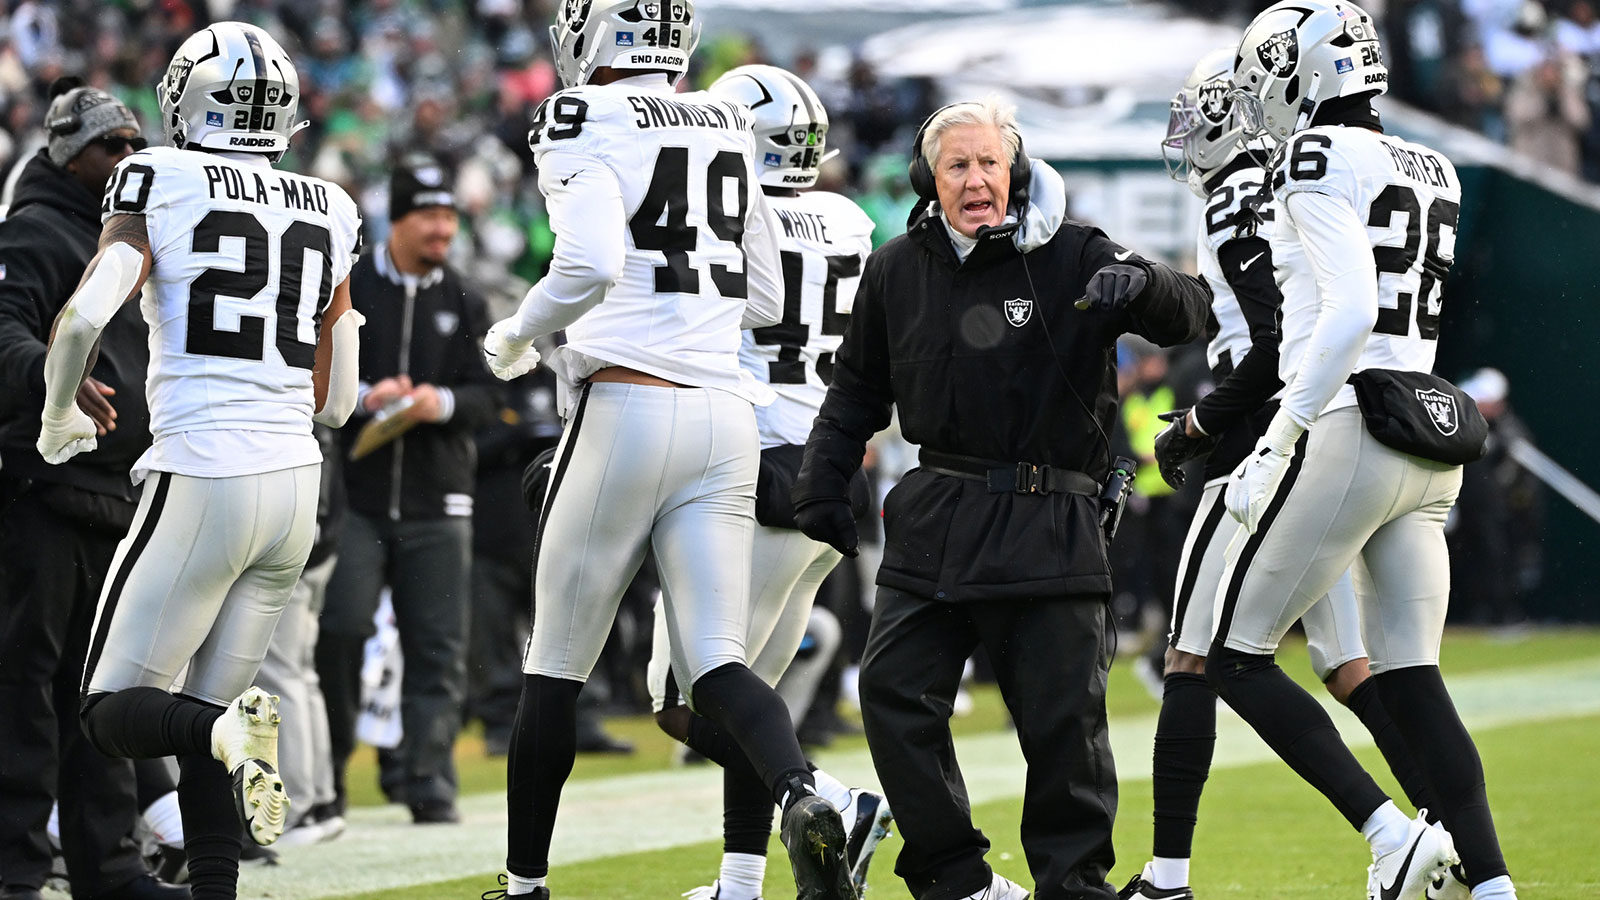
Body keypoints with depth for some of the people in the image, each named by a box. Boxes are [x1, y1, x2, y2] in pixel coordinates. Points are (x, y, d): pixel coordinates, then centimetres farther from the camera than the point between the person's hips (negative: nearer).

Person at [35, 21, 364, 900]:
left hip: (201, 478, -5)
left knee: (114, 710, 3)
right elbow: (335, 402, 14)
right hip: (294, 480, 5)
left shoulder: (160, 189, -3)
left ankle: (228, 730, -27)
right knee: (206, 711, 13)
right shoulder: (326, 213, 12)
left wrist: (58, 417, 3)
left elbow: (83, 319, -15)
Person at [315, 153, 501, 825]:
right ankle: (328, 771, 6)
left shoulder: (463, 303, 11)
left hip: (437, 499, 2)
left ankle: (428, 783, 3)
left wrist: (442, 402, -13)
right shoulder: (347, 289, 2)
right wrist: (363, 398, -16)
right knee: (339, 630, -8)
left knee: (437, 646, 0)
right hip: (358, 495, -2)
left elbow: (488, 396, 8)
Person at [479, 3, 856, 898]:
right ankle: (804, 797, -27)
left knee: (557, 665, 8)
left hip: (629, 405, -5)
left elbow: (590, 264, -21)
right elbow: (765, 301, 20)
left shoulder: (588, 122, -6)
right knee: (715, 662, 1)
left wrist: (518, 336, -4)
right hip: (727, 413, 5)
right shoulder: (729, 130, 14)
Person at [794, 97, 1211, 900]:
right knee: (894, 694, -3)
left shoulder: (1073, 258, -4)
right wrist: (823, 480, 13)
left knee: (1062, 714, -2)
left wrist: (1141, 285, -32)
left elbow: (1189, 314, -12)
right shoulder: (898, 270, 7)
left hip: (1047, 527, -4)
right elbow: (859, 385, 20)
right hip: (935, 520, 4)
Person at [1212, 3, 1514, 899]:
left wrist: (1282, 438, -17)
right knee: (1412, 681, 8)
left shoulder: (1321, 161, -9)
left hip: (1349, 432, -8)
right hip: (1431, 449, 8)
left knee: (1239, 659, 3)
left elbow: (1350, 312, -20)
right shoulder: (1433, 174, 16)